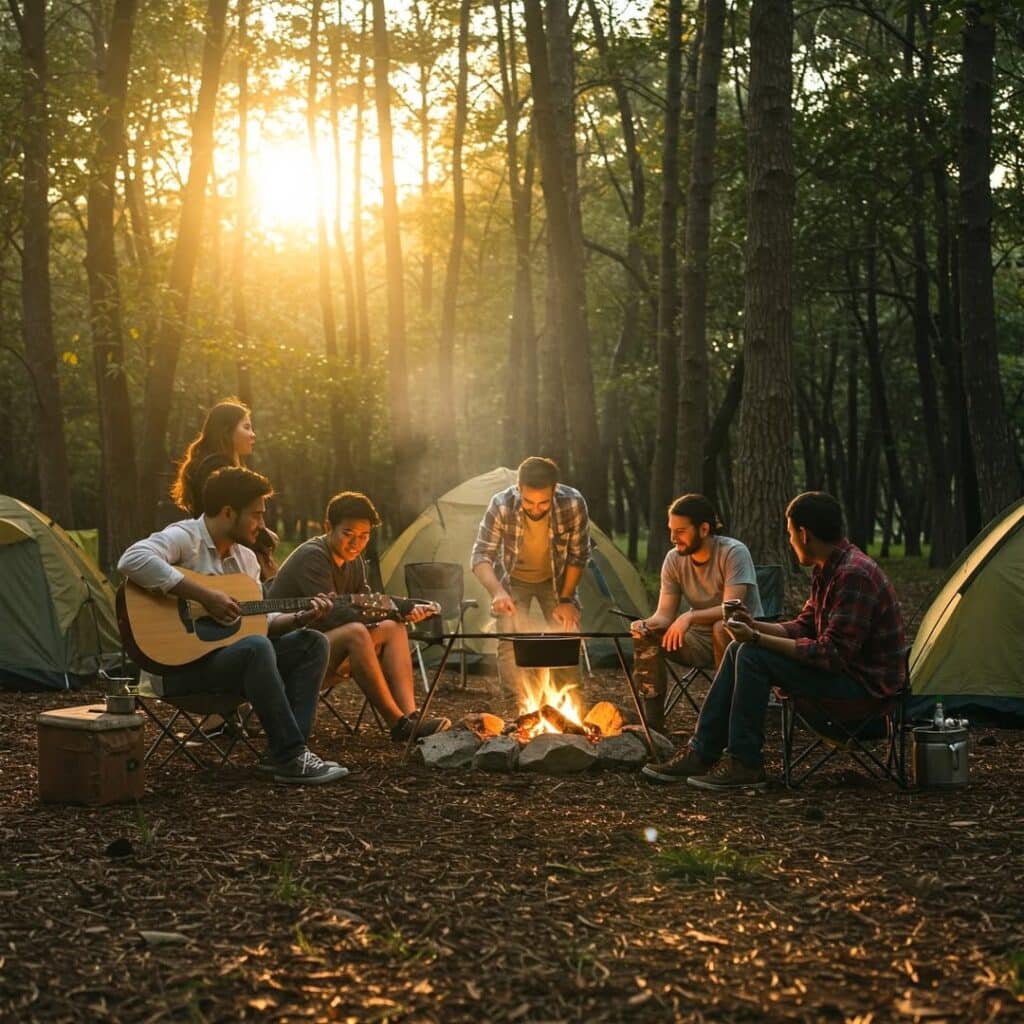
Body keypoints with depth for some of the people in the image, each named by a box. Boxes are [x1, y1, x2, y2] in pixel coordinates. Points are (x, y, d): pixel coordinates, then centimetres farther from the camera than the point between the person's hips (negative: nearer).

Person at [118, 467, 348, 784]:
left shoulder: (246, 558, 14)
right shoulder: (184, 537, -12)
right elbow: (132, 561, -33)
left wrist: (300, 618, -1)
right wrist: (206, 596, -30)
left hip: (230, 656, 9)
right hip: (180, 666, -9)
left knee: (311, 643, 0)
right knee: (256, 647, -34)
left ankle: (283, 752, -10)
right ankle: (291, 759, -26)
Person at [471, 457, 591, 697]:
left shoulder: (573, 504, -30)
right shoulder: (501, 506, -33)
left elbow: (578, 555, -14)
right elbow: (480, 556, -29)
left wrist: (566, 599, -15)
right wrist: (497, 591, -47)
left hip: (556, 580, 1)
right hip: (514, 581, -1)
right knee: (510, 642, -17)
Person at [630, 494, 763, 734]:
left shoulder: (733, 552, -20)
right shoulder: (674, 559, -4)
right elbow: (664, 614, -4)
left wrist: (689, 617, -45)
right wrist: (646, 624, -28)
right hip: (701, 639, 5)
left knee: (723, 628, -39)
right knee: (645, 637, -18)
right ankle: (651, 722, -12)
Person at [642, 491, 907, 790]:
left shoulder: (854, 574, -24)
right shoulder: (826, 569, 8)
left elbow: (833, 654, -27)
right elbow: (803, 627, 17)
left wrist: (758, 639, -23)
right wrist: (754, 626, 0)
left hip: (865, 682, -10)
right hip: (842, 667, 10)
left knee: (753, 656, -20)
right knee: (739, 651, 5)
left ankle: (745, 765, -12)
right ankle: (701, 754, 5)